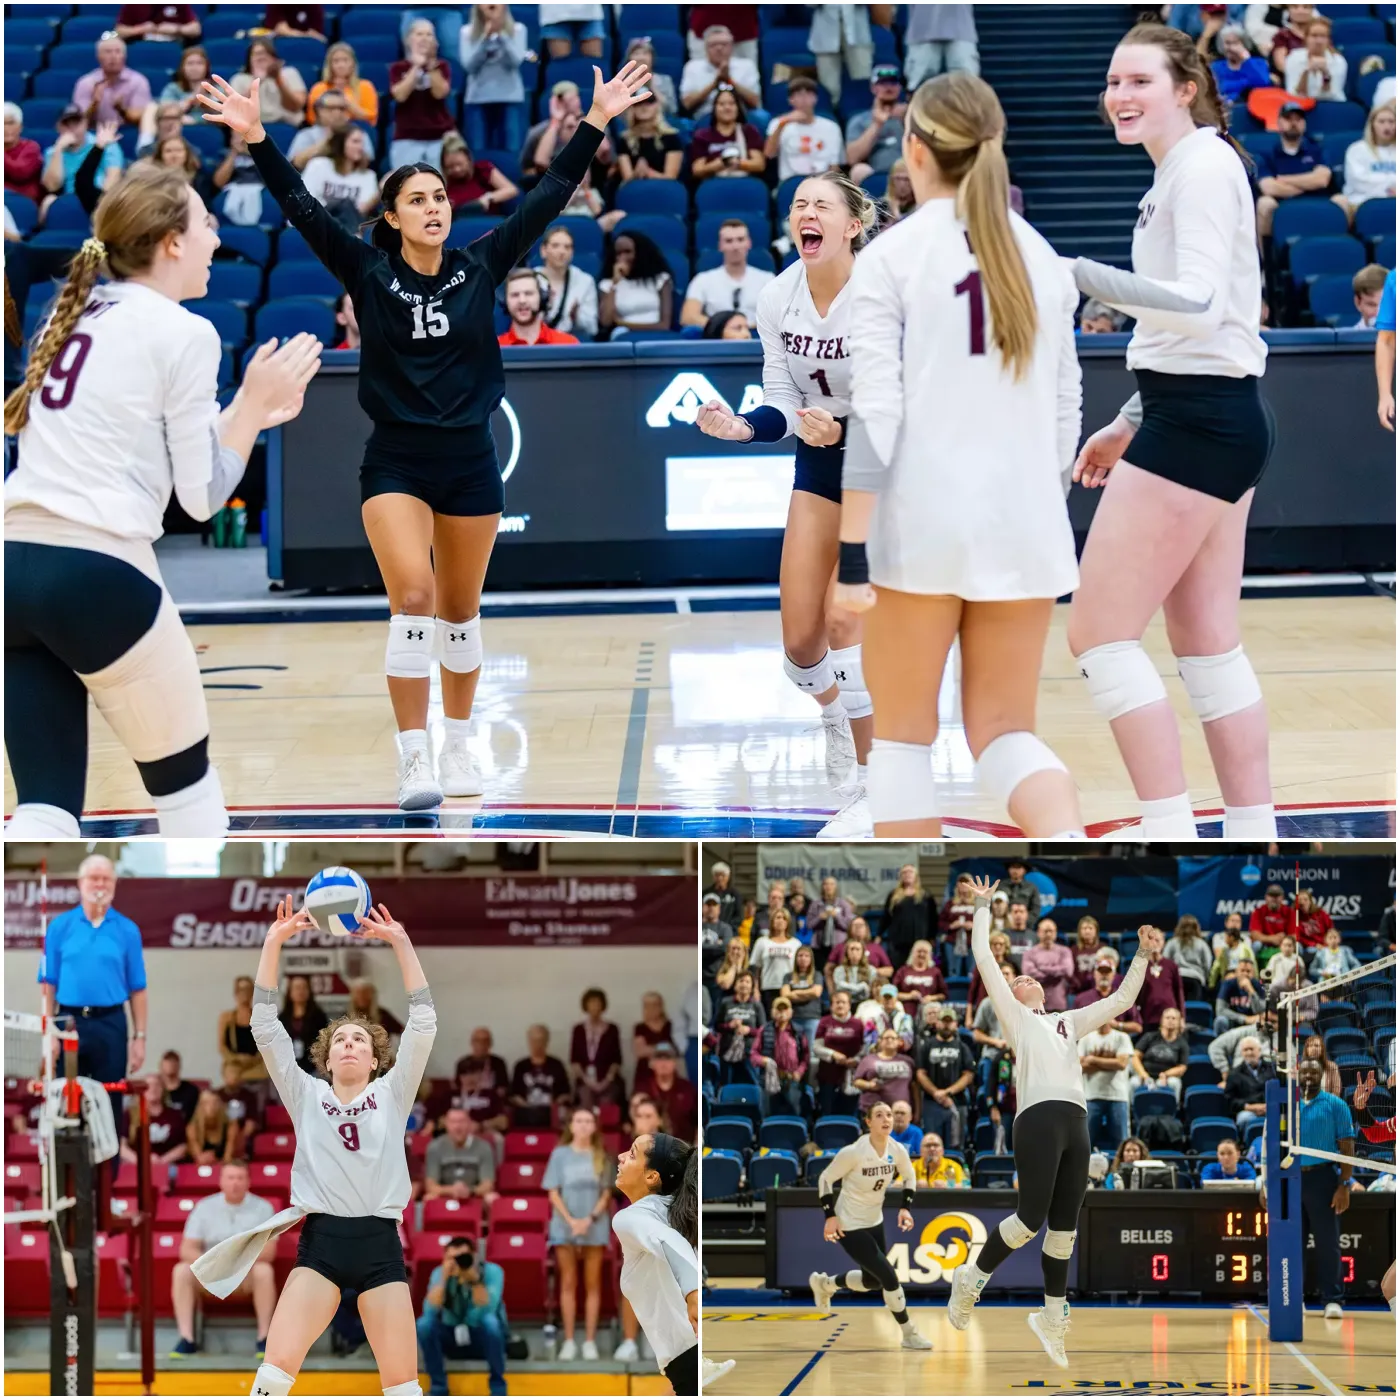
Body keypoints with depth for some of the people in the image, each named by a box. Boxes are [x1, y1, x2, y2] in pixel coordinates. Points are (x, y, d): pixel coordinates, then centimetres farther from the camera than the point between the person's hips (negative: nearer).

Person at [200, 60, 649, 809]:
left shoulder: (479, 268, 1)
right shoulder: (367, 273, -3)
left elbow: (548, 198, 0)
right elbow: (302, 208, -10)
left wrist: (596, 123, -3)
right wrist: (256, 140, -20)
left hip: (469, 461, 2)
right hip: (395, 462, -2)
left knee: (459, 612, 11)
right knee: (412, 599, -17)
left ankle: (457, 746, 26)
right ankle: (413, 760, -15)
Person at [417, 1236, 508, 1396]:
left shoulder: (492, 1271, -17)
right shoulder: (439, 1273, -10)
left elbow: (486, 1310, -31)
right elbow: (430, 1311, -25)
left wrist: (474, 1279, -44)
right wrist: (444, 1278, -35)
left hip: (484, 1338, -2)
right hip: (453, 1338, 2)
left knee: (490, 1321, -35)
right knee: (424, 1324, -26)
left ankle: (498, 1390, -21)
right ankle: (438, 1389, -13)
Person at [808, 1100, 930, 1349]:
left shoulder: (898, 1151, -9)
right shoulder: (853, 1152, -25)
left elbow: (909, 1177, 10)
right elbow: (825, 1179, -13)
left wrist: (905, 1207, -3)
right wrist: (830, 1215, -19)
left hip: (875, 1222, 7)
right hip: (849, 1226, -7)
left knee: (872, 1281, 19)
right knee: (889, 1276, -13)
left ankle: (824, 1284, 45)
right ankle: (908, 1333, 2)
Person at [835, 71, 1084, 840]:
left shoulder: (891, 256, -6)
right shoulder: (1040, 256, 9)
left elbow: (874, 411, -12)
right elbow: (1064, 408, 12)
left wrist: (850, 553, -12)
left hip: (921, 521, -4)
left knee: (901, 735, 11)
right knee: (1006, 732, 8)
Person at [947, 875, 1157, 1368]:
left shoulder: (1068, 1021, 29)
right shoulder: (1014, 1016, 15)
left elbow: (1120, 1001, 30)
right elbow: (984, 959, 9)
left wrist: (1143, 956, 23)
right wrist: (984, 907, 14)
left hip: (1076, 1124, 5)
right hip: (1039, 1119, -5)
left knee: (1064, 1227, 3)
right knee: (1030, 1218, -13)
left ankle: (1051, 1319, 10)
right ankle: (972, 1277, 8)